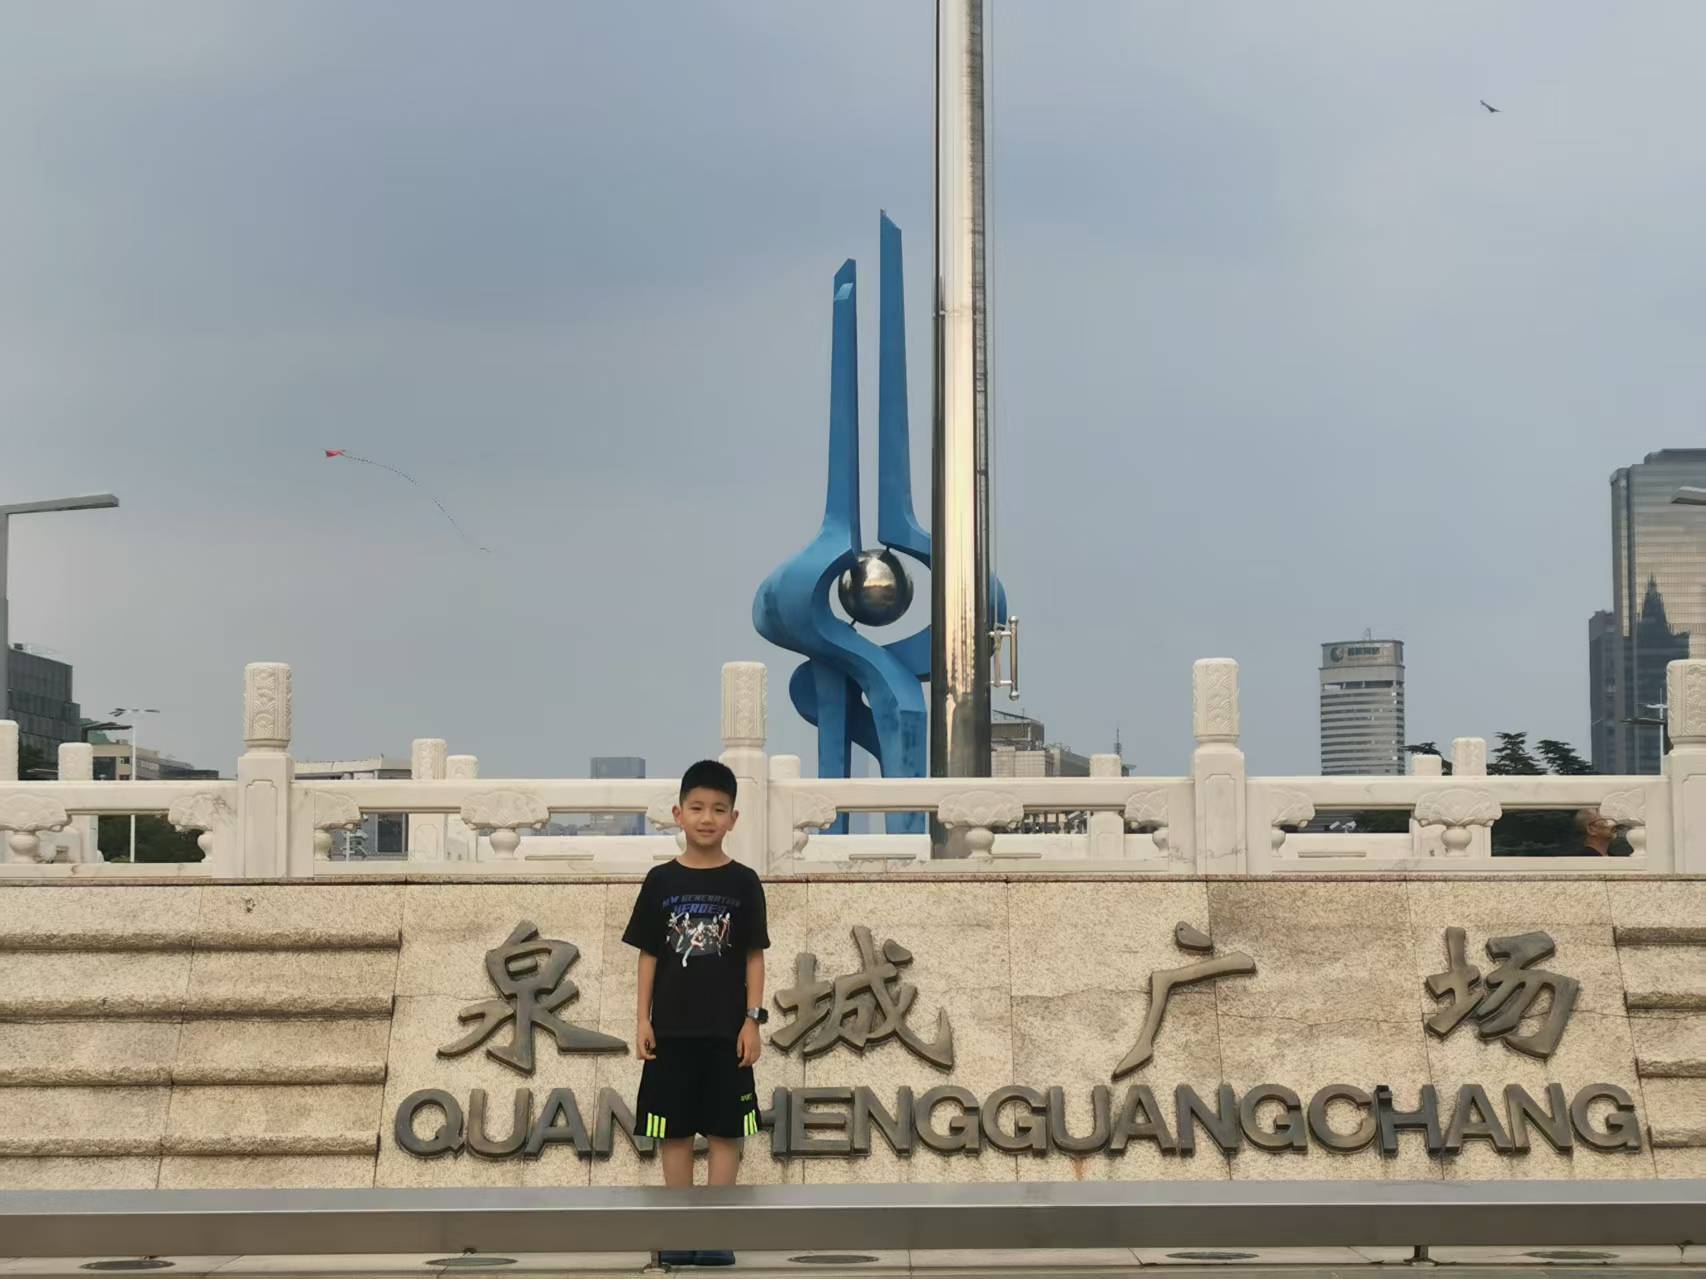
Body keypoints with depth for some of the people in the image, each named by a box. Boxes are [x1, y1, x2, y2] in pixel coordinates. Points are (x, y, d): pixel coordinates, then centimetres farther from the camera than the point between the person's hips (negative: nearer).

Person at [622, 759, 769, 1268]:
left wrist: (752, 1020, -5)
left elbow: (754, 956, 0)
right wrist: (642, 1019, 0)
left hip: (726, 1028, -1)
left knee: (725, 1130, 2)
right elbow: (648, 955, 5)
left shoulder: (743, 882, -1)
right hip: (671, 1028, 1)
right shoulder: (660, 881, 2)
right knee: (674, 1130, 5)